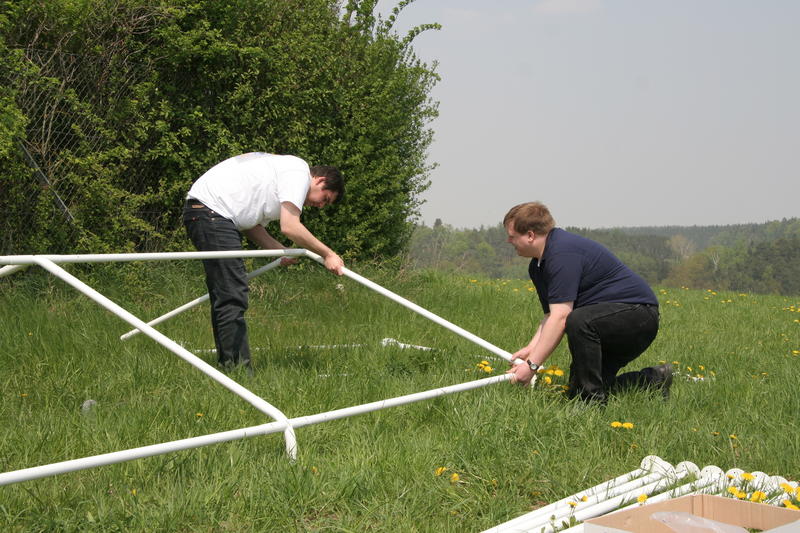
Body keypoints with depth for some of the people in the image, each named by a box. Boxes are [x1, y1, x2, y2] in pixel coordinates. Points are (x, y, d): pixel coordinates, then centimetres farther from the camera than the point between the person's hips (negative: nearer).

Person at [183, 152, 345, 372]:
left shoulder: (284, 169, 26)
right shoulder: (299, 172, -5)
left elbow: (252, 224, 18)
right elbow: (289, 227, -15)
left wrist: (280, 250, 3)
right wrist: (327, 254, -6)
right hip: (211, 211, -11)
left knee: (225, 295, 14)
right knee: (232, 296, -12)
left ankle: (228, 362, 19)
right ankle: (237, 368, -11)